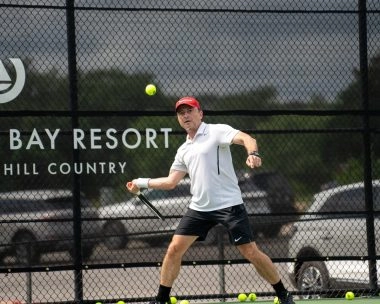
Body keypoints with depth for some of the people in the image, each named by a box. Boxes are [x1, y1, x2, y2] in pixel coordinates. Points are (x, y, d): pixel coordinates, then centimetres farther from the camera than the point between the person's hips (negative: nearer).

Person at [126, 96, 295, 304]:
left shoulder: (217, 131, -4)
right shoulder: (184, 150, 17)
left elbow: (246, 138, -20)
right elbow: (171, 181, 23)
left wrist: (253, 153, -41)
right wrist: (142, 183, 18)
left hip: (229, 205, -6)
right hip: (199, 208, 6)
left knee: (251, 253, -8)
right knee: (174, 249, -1)